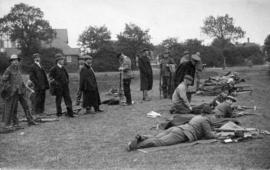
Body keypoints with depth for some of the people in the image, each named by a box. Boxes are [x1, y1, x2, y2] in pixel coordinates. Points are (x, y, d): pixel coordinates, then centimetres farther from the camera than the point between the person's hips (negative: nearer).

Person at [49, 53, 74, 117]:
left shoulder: (63, 68, 12)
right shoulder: (54, 68, -6)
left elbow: (67, 75, 25)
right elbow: (50, 76, -3)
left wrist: (67, 81, 12)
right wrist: (55, 82, -11)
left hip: (65, 86, 5)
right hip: (58, 87, -5)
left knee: (68, 99, 0)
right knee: (58, 100, 5)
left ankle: (70, 112, 4)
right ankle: (59, 113, 16)